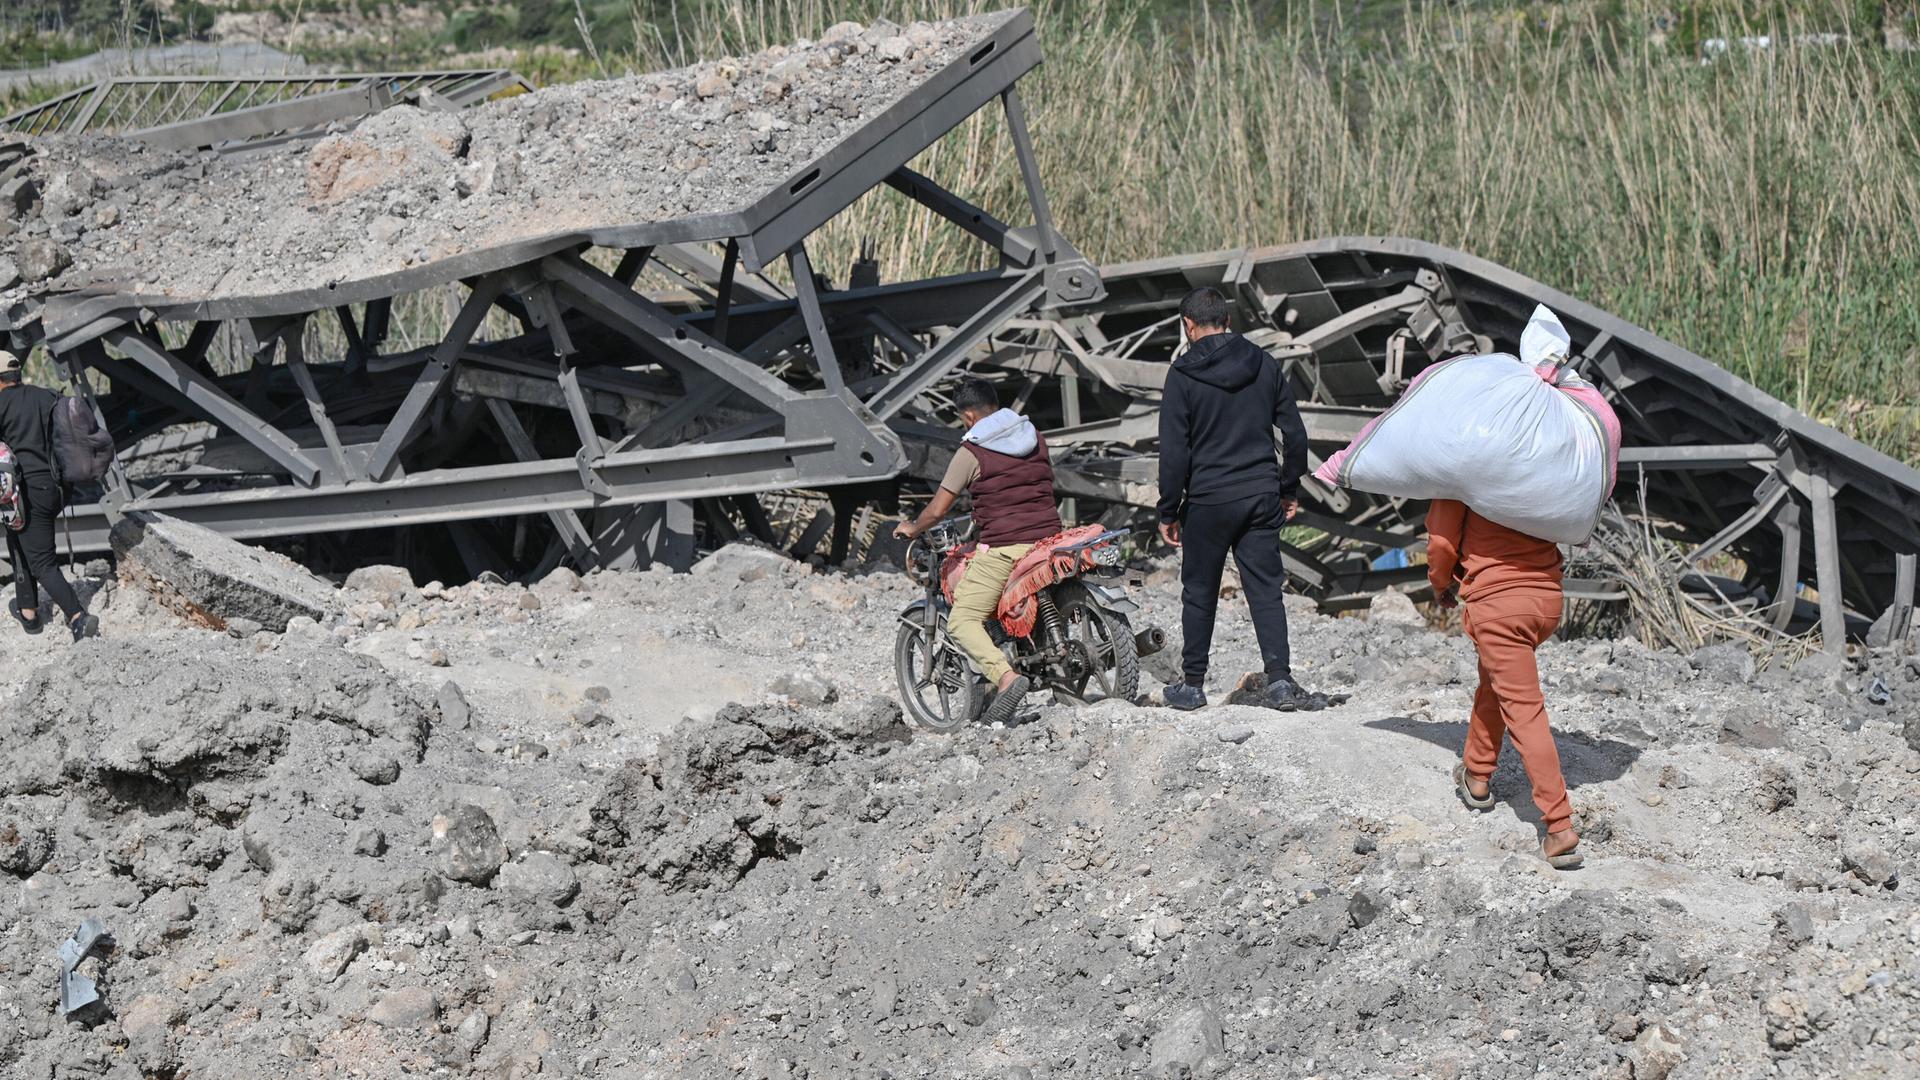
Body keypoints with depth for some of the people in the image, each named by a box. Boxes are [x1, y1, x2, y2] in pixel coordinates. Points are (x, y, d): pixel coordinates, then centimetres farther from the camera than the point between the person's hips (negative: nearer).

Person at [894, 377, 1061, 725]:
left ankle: (1006, 677, -29)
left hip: (1003, 547, -7)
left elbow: (937, 510, -4)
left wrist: (911, 528, 16)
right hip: (1048, 537, 7)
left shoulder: (972, 451, -6)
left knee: (962, 621, -7)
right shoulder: (1035, 437, 12)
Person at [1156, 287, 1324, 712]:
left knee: (1199, 593, 9)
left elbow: (1174, 450, -9)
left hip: (1207, 501, -3)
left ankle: (1193, 684, 15)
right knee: (1267, 590, 4)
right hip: (1261, 498, 3)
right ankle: (1280, 681, -7)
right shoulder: (1263, 364, 5)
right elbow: (1295, 433, 7)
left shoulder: (1184, 373, -7)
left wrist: (1168, 511, -2)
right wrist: (1289, 489, 16)